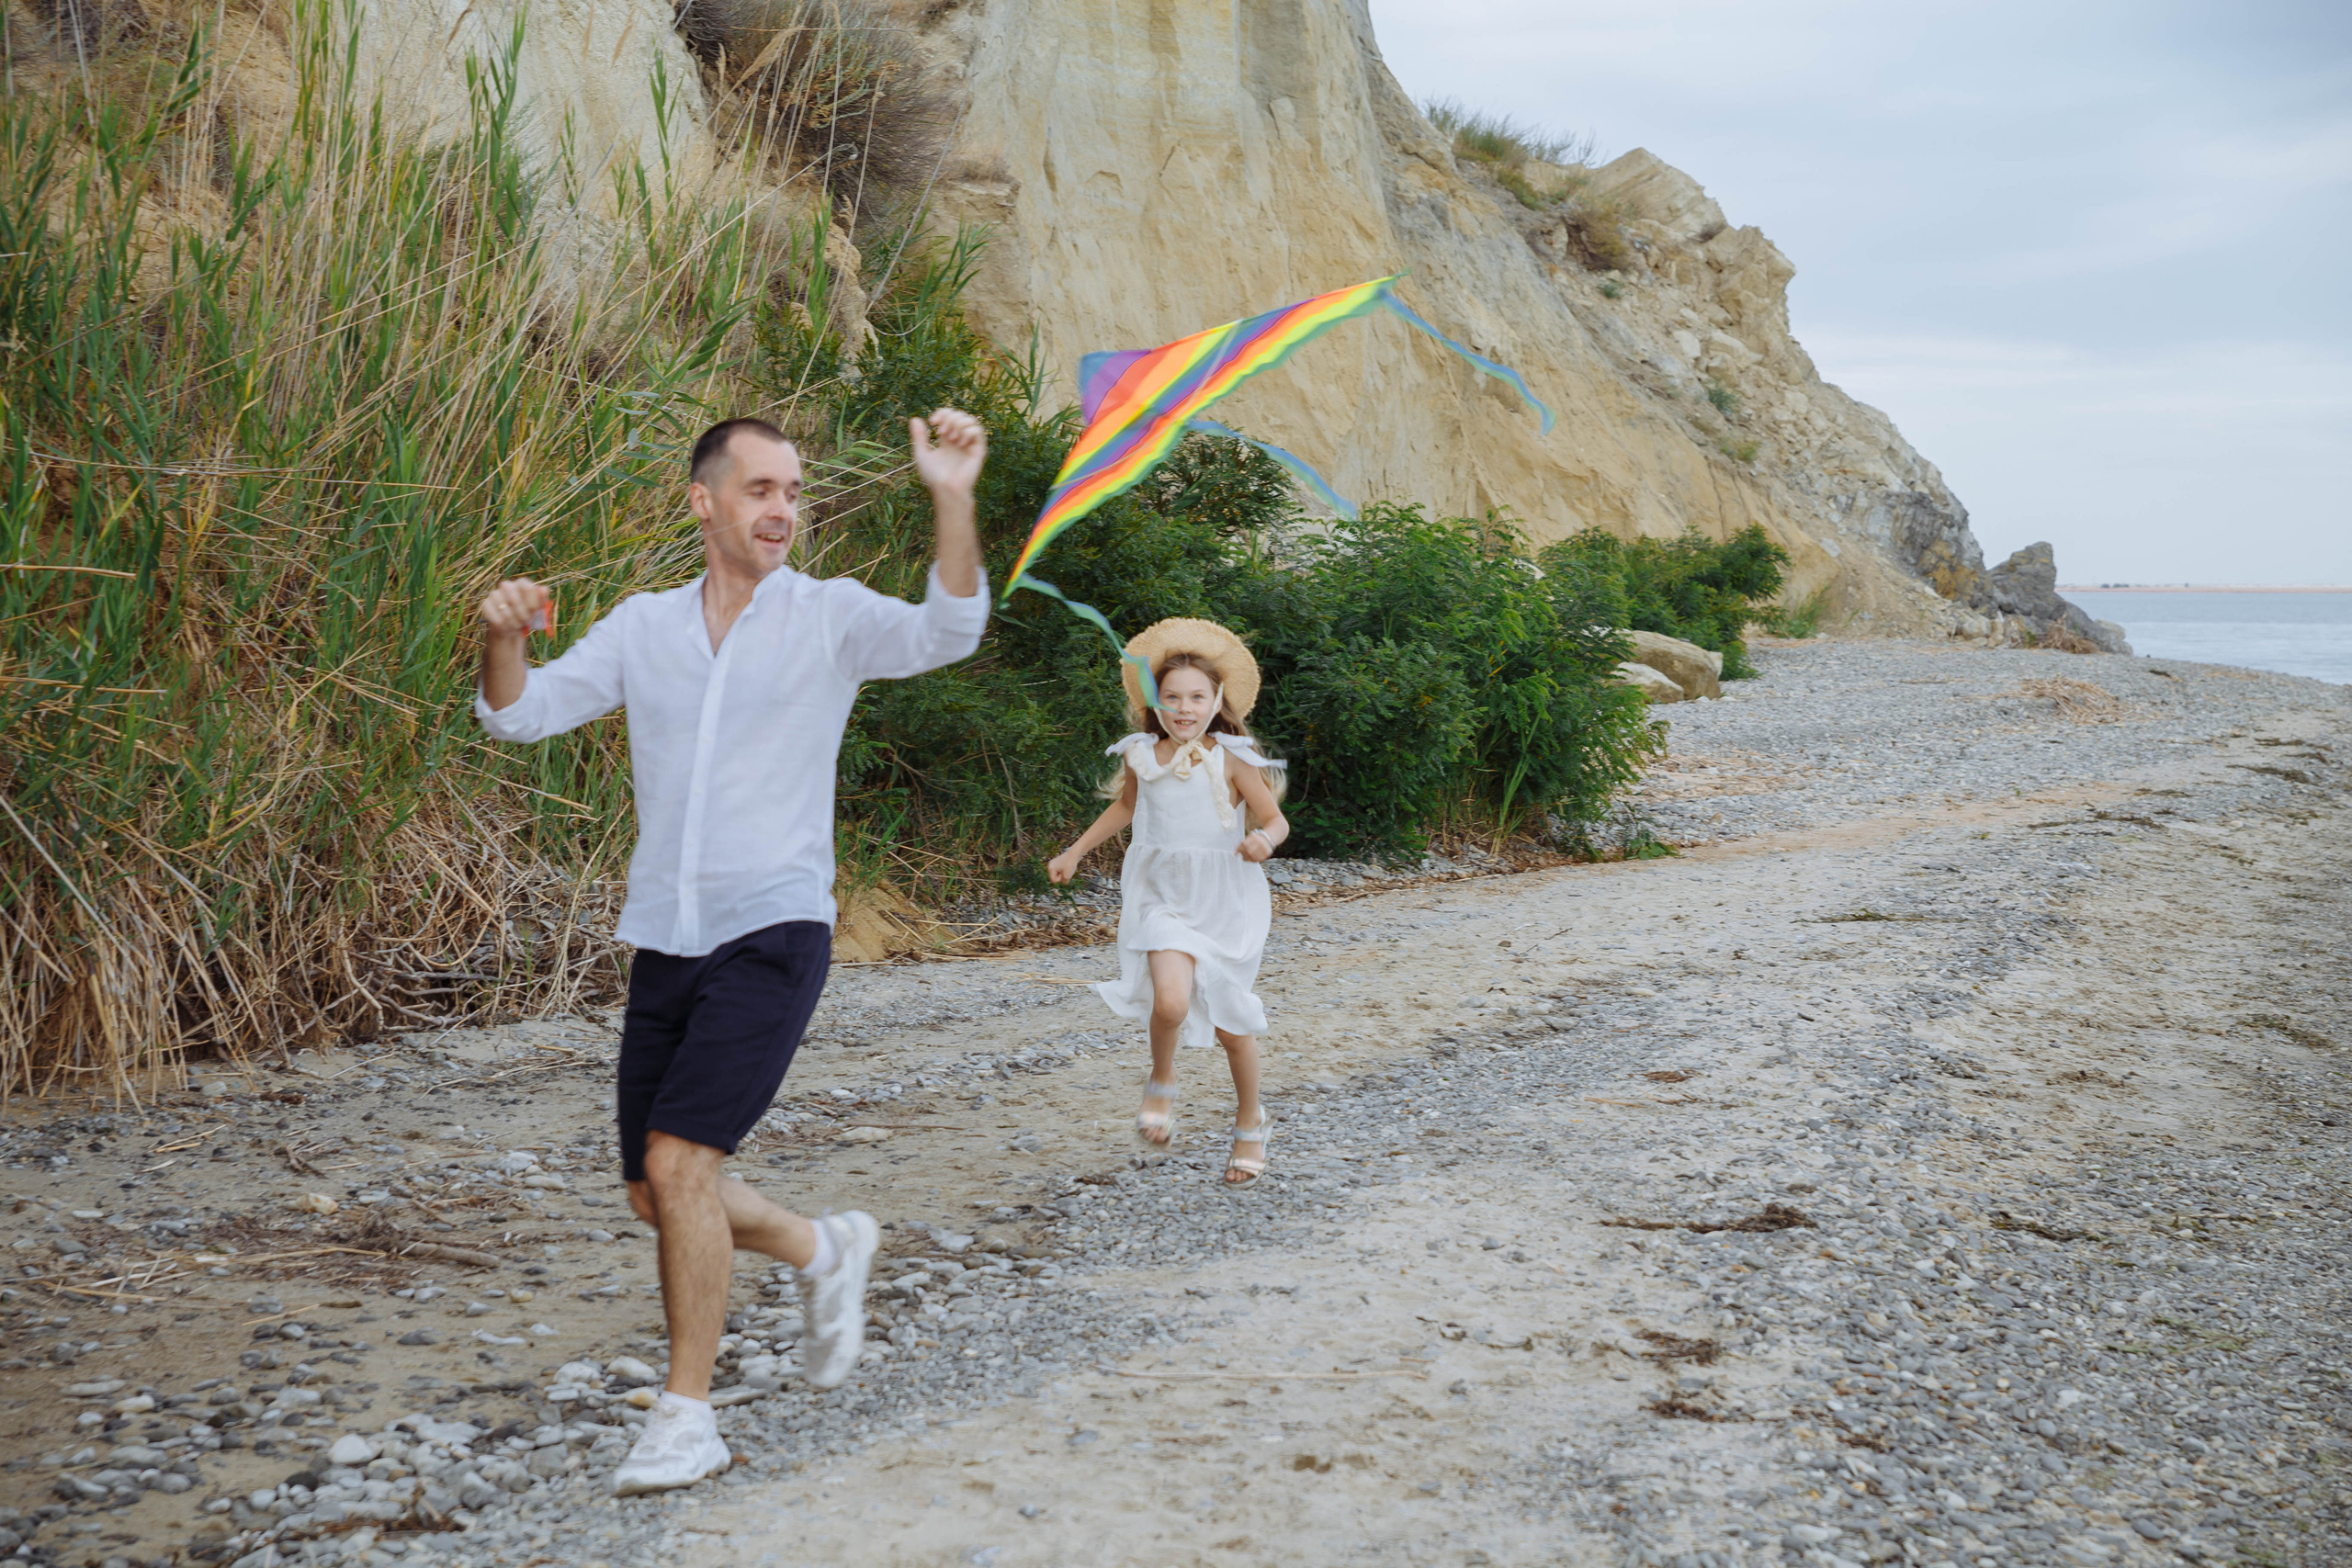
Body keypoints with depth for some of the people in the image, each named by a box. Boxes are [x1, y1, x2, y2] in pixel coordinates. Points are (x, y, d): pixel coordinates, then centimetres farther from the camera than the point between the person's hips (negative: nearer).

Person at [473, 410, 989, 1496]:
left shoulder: (830, 616, -2)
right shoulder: (643, 627, 9)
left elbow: (946, 632, -20)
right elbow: (519, 714, 7)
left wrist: (952, 502, -35)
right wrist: (503, 638, -15)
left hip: (773, 935, -5)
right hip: (664, 945, 5)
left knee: (678, 1162, -17)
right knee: (655, 1195, 9)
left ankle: (687, 1419, -3)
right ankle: (824, 1252, 36)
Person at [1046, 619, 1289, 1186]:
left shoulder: (1231, 761, -9)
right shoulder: (1142, 757, -1)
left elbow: (1276, 820, -7)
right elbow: (1126, 805, 20)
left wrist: (1264, 839, -30)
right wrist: (1076, 851, 22)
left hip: (1224, 899, -1)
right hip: (1163, 897, 1)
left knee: (1230, 1020, 8)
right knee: (1171, 1001, -24)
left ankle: (1250, 1122, 33)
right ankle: (1161, 1083, 9)